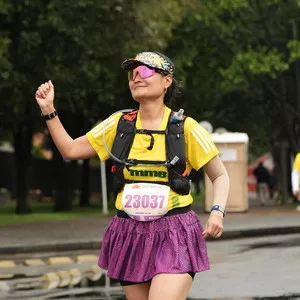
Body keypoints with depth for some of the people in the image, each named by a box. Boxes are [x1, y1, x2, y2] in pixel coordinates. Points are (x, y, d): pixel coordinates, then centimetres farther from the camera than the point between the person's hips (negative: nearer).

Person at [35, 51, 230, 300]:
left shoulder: (185, 128, -4)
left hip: (175, 235, -4)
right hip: (131, 235, 4)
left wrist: (217, 212, -14)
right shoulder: (119, 124, 6)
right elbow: (70, 149, 12)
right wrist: (49, 111, 3)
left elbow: (221, 176, 3)